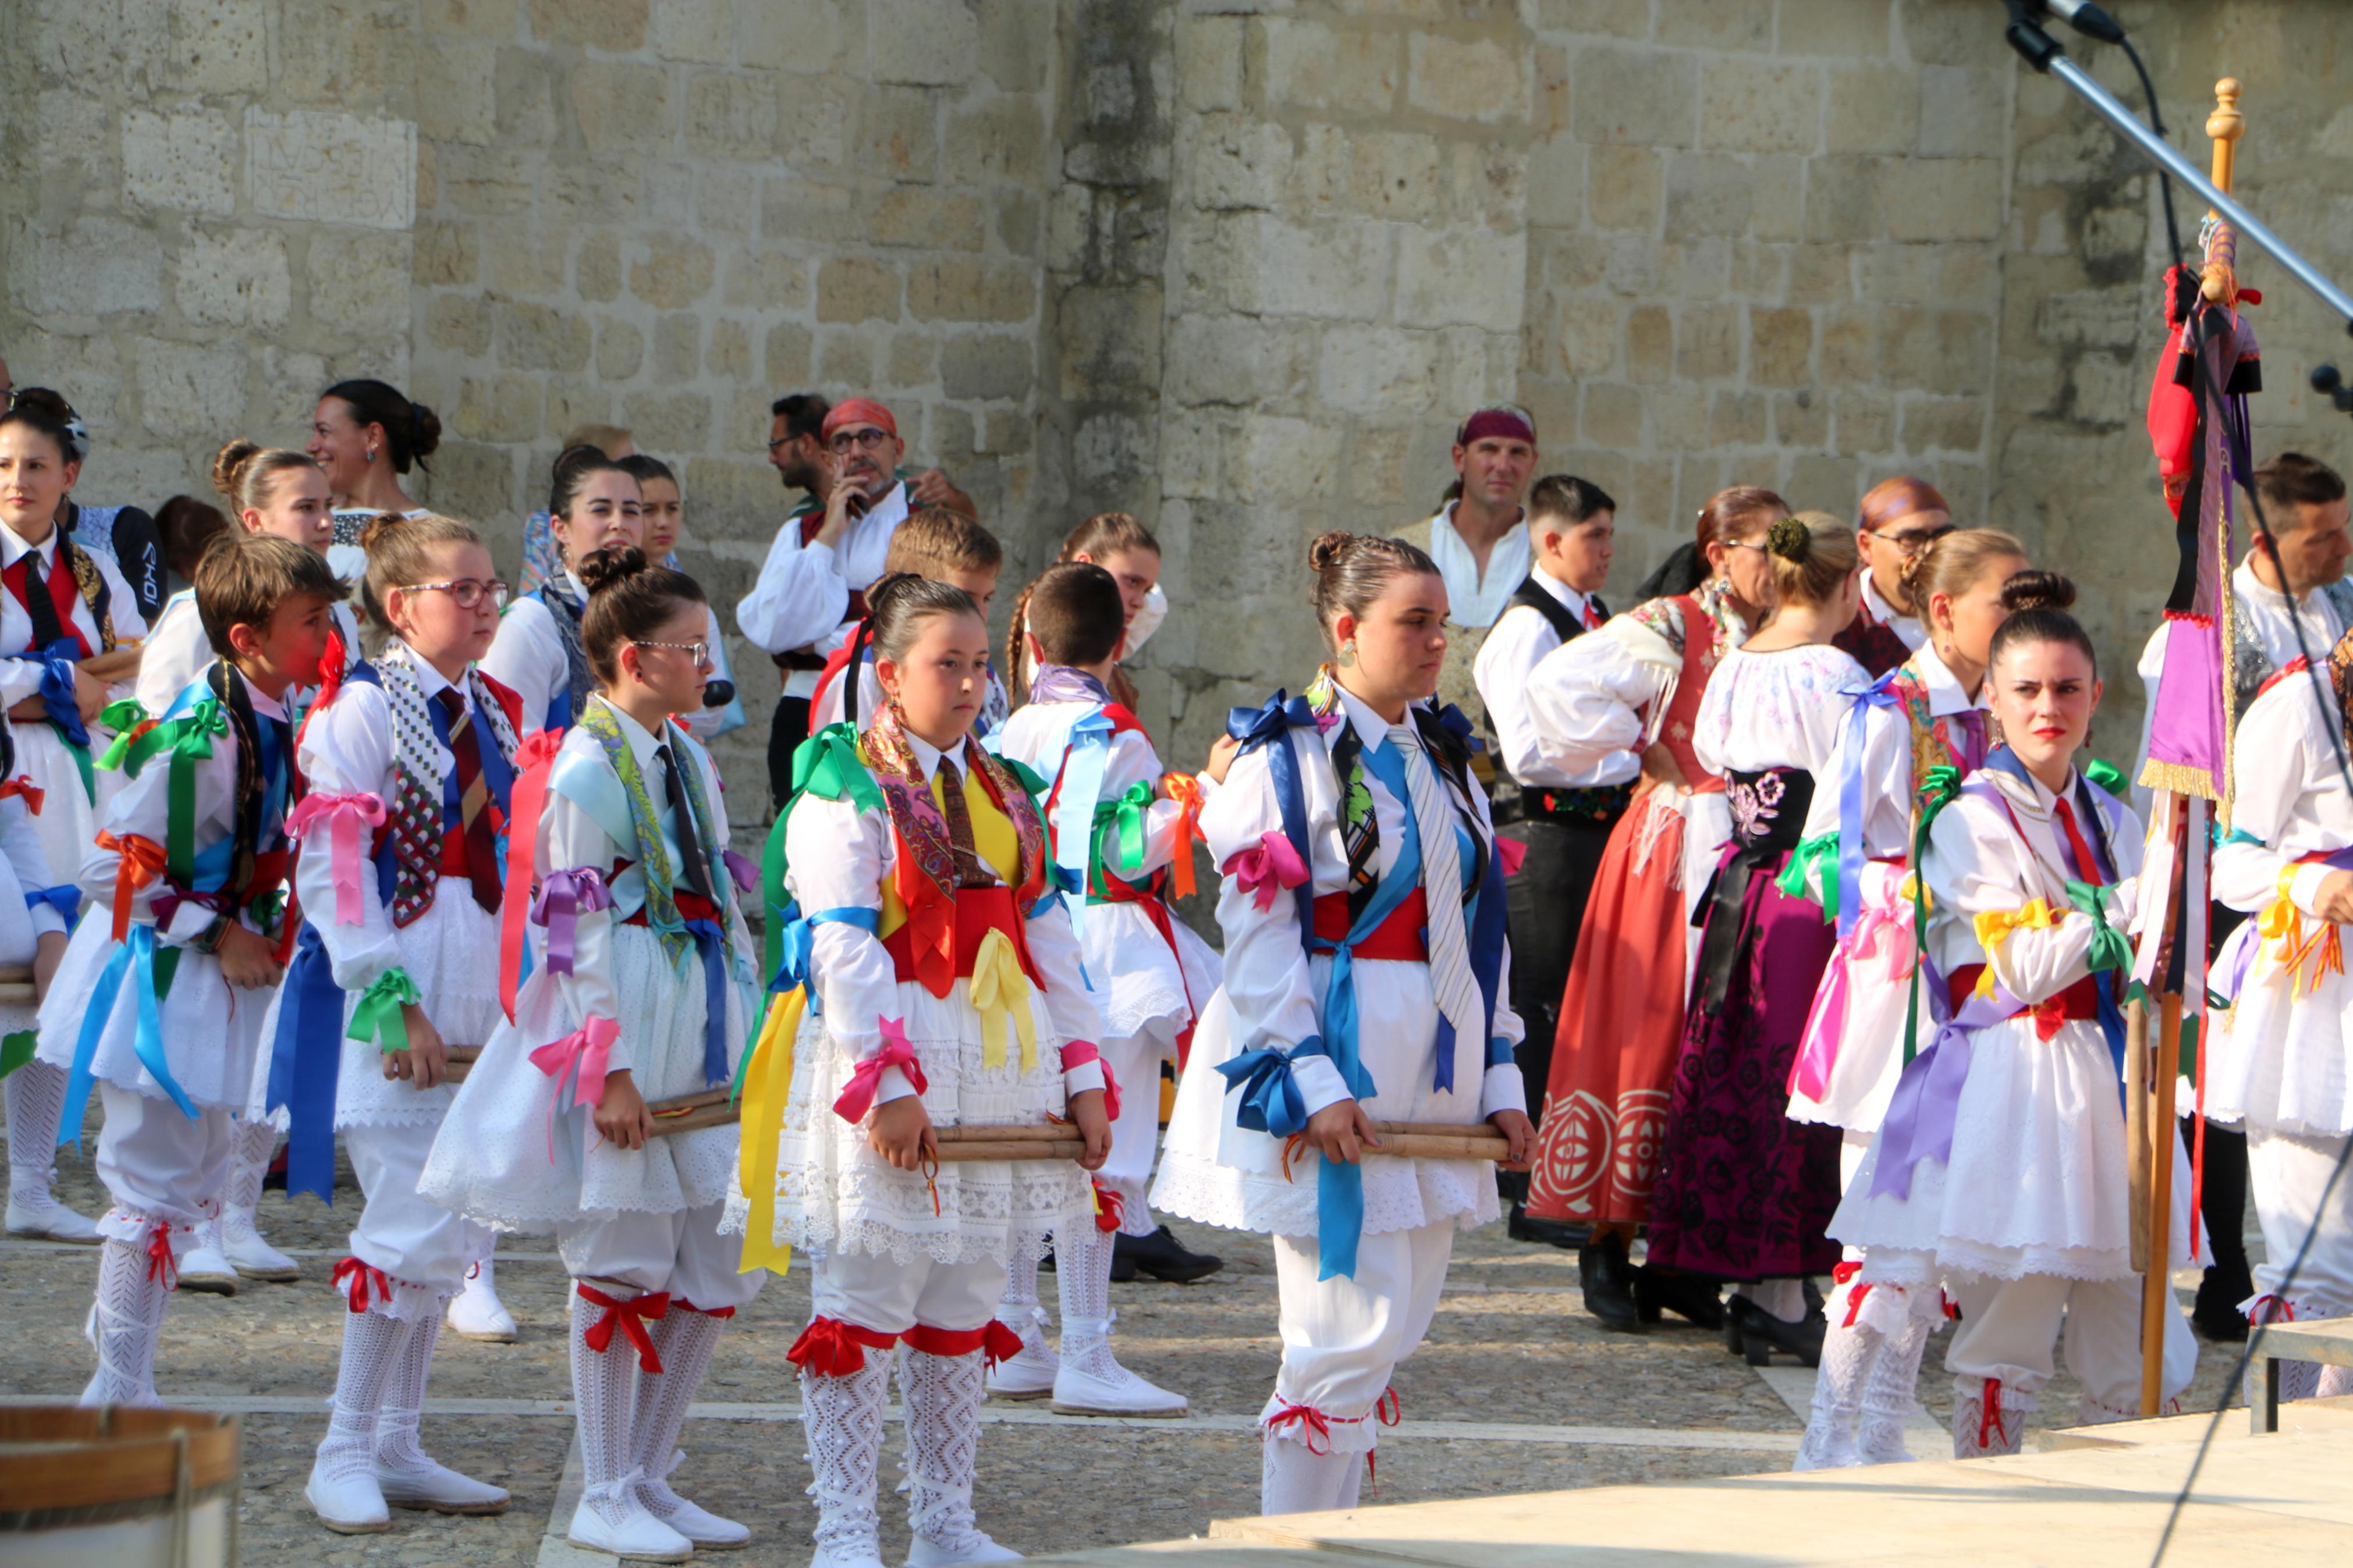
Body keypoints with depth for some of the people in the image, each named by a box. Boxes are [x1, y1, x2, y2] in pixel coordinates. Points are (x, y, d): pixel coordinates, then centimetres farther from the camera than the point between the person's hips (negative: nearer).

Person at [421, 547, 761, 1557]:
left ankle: (648, 1475, 19)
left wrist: (751, 1023, 14)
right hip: (625, 1021, -8)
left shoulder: (689, 759, 12)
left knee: (719, 1263, 8)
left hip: (706, 1019, 8)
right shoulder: (586, 773, -13)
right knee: (624, 1261, -3)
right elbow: (578, 932, -15)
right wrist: (610, 1066, -18)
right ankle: (605, 1498, 6)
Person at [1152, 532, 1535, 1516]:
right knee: (1352, 1331, -10)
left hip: (1429, 1081, 8)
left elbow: (1478, 928, 19)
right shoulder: (1291, 757, -7)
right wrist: (1311, 1083, -19)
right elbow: (1259, 935, -12)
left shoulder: (1443, 758, 15)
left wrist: (1500, 1076, 12)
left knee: (1392, 1330, 7)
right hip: (1335, 1071, -8)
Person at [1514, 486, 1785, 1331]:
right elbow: (1558, 684, -15)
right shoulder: (1670, 629, -4)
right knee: (1646, 1035, -4)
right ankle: (1608, 1251, 2)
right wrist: (1640, 755, -7)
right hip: (1672, 847, -5)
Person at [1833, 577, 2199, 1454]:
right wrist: (2123, 912, -9)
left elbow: (2148, 971, 15)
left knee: (2132, 1345, 3)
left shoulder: (2112, 820, 15)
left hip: (2105, 1084, 6)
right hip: (2013, 1082, -6)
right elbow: (2020, 970, -11)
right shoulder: (1971, 822, -4)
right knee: (2005, 1338, -4)